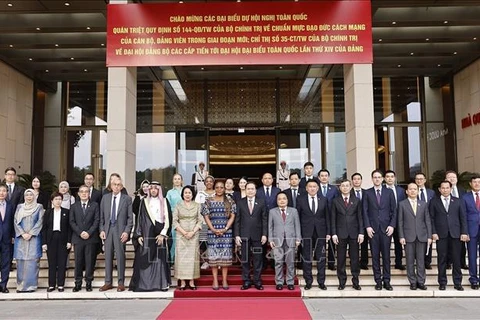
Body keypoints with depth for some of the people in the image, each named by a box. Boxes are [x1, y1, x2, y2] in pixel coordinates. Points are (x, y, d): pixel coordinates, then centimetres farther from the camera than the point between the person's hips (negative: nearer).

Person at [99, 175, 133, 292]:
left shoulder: (127, 199, 2)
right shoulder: (105, 198, 10)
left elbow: (130, 217, 0)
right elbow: (101, 216, 11)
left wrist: (126, 231, -9)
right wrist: (101, 230, 1)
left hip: (121, 231, -3)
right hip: (107, 230, 3)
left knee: (120, 256, 0)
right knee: (108, 256, 7)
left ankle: (121, 283, 9)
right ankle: (108, 282, 15)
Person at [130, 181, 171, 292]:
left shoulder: (164, 202, 7)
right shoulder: (145, 202, 8)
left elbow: (167, 219, 2)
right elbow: (140, 219, 8)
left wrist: (163, 234, -7)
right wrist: (139, 235, 0)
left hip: (159, 234, 0)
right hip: (147, 235, 0)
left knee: (160, 259, 0)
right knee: (145, 259, -2)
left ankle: (161, 283, 7)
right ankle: (144, 284, 4)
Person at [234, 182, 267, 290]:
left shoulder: (261, 202, 5)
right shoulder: (240, 203, 6)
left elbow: (264, 219, 3)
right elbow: (237, 220, 5)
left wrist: (264, 234, -4)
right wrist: (237, 235, -2)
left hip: (257, 235, 0)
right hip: (244, 235, 1)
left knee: (258, 259, 4)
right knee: (245, 259, 5)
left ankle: (257, 281, 14)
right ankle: (246, 281, 14)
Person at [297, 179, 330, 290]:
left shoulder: (323, 200, 6)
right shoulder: (301, 200, 2)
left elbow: (327, 217, 6)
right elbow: (297, 217, 1)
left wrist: (328, 232, 1)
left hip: (320, 233, 1)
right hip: (306, 233, -1)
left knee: (321, 258, 6)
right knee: (307, 259, 5)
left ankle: (321, 281, 16)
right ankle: (308, 281, 16)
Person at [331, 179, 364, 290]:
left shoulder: (356, 201, 8)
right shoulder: (335, 201, 5)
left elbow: (360, 217, 5)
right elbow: (333, 218, 3)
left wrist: (361, 233, -3)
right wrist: (334, 233, -5)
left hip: (354, 233, 1)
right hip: (341, 233, -1)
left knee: (354, 258, 4)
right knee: (341, 258, 3)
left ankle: (355, 281, 13)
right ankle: (342, 281, 12)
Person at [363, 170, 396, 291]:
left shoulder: (389, 192, 8)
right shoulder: (367, 193, 6)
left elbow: (394, 210, 6)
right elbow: (365, 211, 3)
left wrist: (392, 225, -4)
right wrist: (367, 226, -6)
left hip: (386, 228, 0)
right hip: (373, 228, 0)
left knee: (386, 255, 2)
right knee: (375, 256, 3)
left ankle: (386, 281, 10)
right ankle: (378, 281, 11)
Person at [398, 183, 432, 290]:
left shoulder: (423, 204, 10)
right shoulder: (402, 204, 4)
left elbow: (428, 221, 8)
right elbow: (400, 222, 1)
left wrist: (429, 236, 1)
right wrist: (401, 236, -6)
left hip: (422, 236, 2)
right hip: (408, 237, -1)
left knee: (421, 260, 4)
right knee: (410, 261, 3)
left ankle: (421, 282, 12)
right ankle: (413, 282, 11)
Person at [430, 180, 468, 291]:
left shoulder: (458, 201, 10)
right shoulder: (434, 202, 6)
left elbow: (463, 218, 7)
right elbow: (431, 218, 3)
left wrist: (464, 232, -2)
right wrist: (433, 232, -6)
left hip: (455, 234, 1)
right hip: (441, 235, -1)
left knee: (456, 259, 3)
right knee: (442, 259, 3)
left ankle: (457, 283, 13)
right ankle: (442, 282, 12)